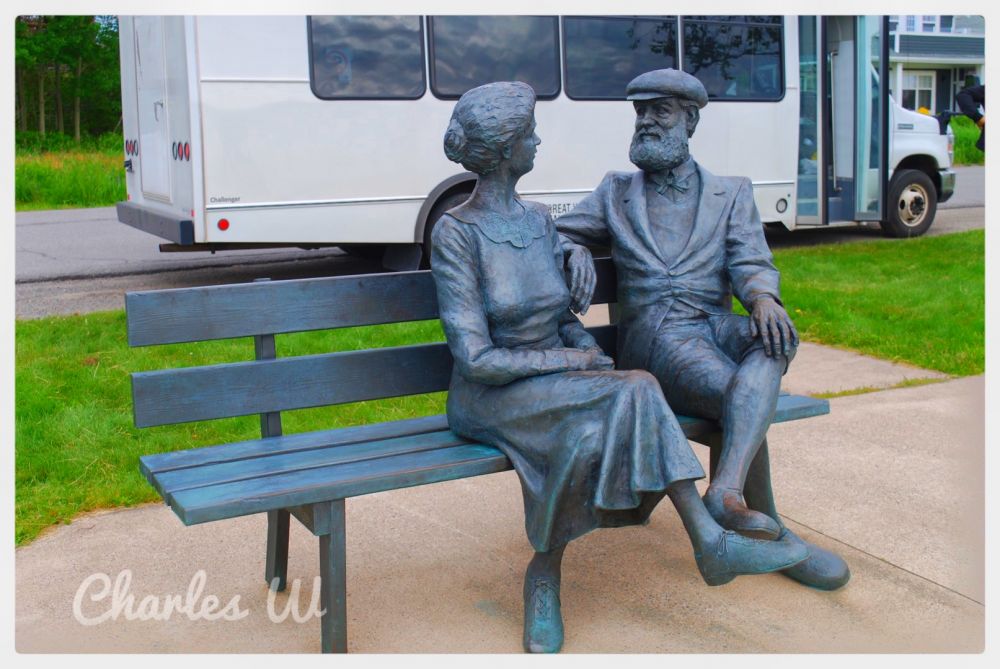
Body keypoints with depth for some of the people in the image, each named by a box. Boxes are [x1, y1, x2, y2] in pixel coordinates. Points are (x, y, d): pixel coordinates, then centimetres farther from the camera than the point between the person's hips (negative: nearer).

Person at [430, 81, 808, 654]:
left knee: (587, 434, -30)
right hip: (489, 398, -6)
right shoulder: (456, 234, -14)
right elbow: (476, 359, -19)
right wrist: (567, 360, -14)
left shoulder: (540, 221, 7)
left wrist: (594, 355, -8)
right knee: (630, 395, -29)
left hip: (552, 387, 6)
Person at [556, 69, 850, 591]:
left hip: (716, 327, 2)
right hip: (651, 339, -1)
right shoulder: (616, 192, 20)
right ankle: (775, 534, -19)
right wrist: (576, 254, -10)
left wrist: (763, 298, -22)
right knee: (740, 399, -31)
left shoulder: (731, 193, 18)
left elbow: (751, 263, 4)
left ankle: (727, 492, -48)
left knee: (773, 342, -35)